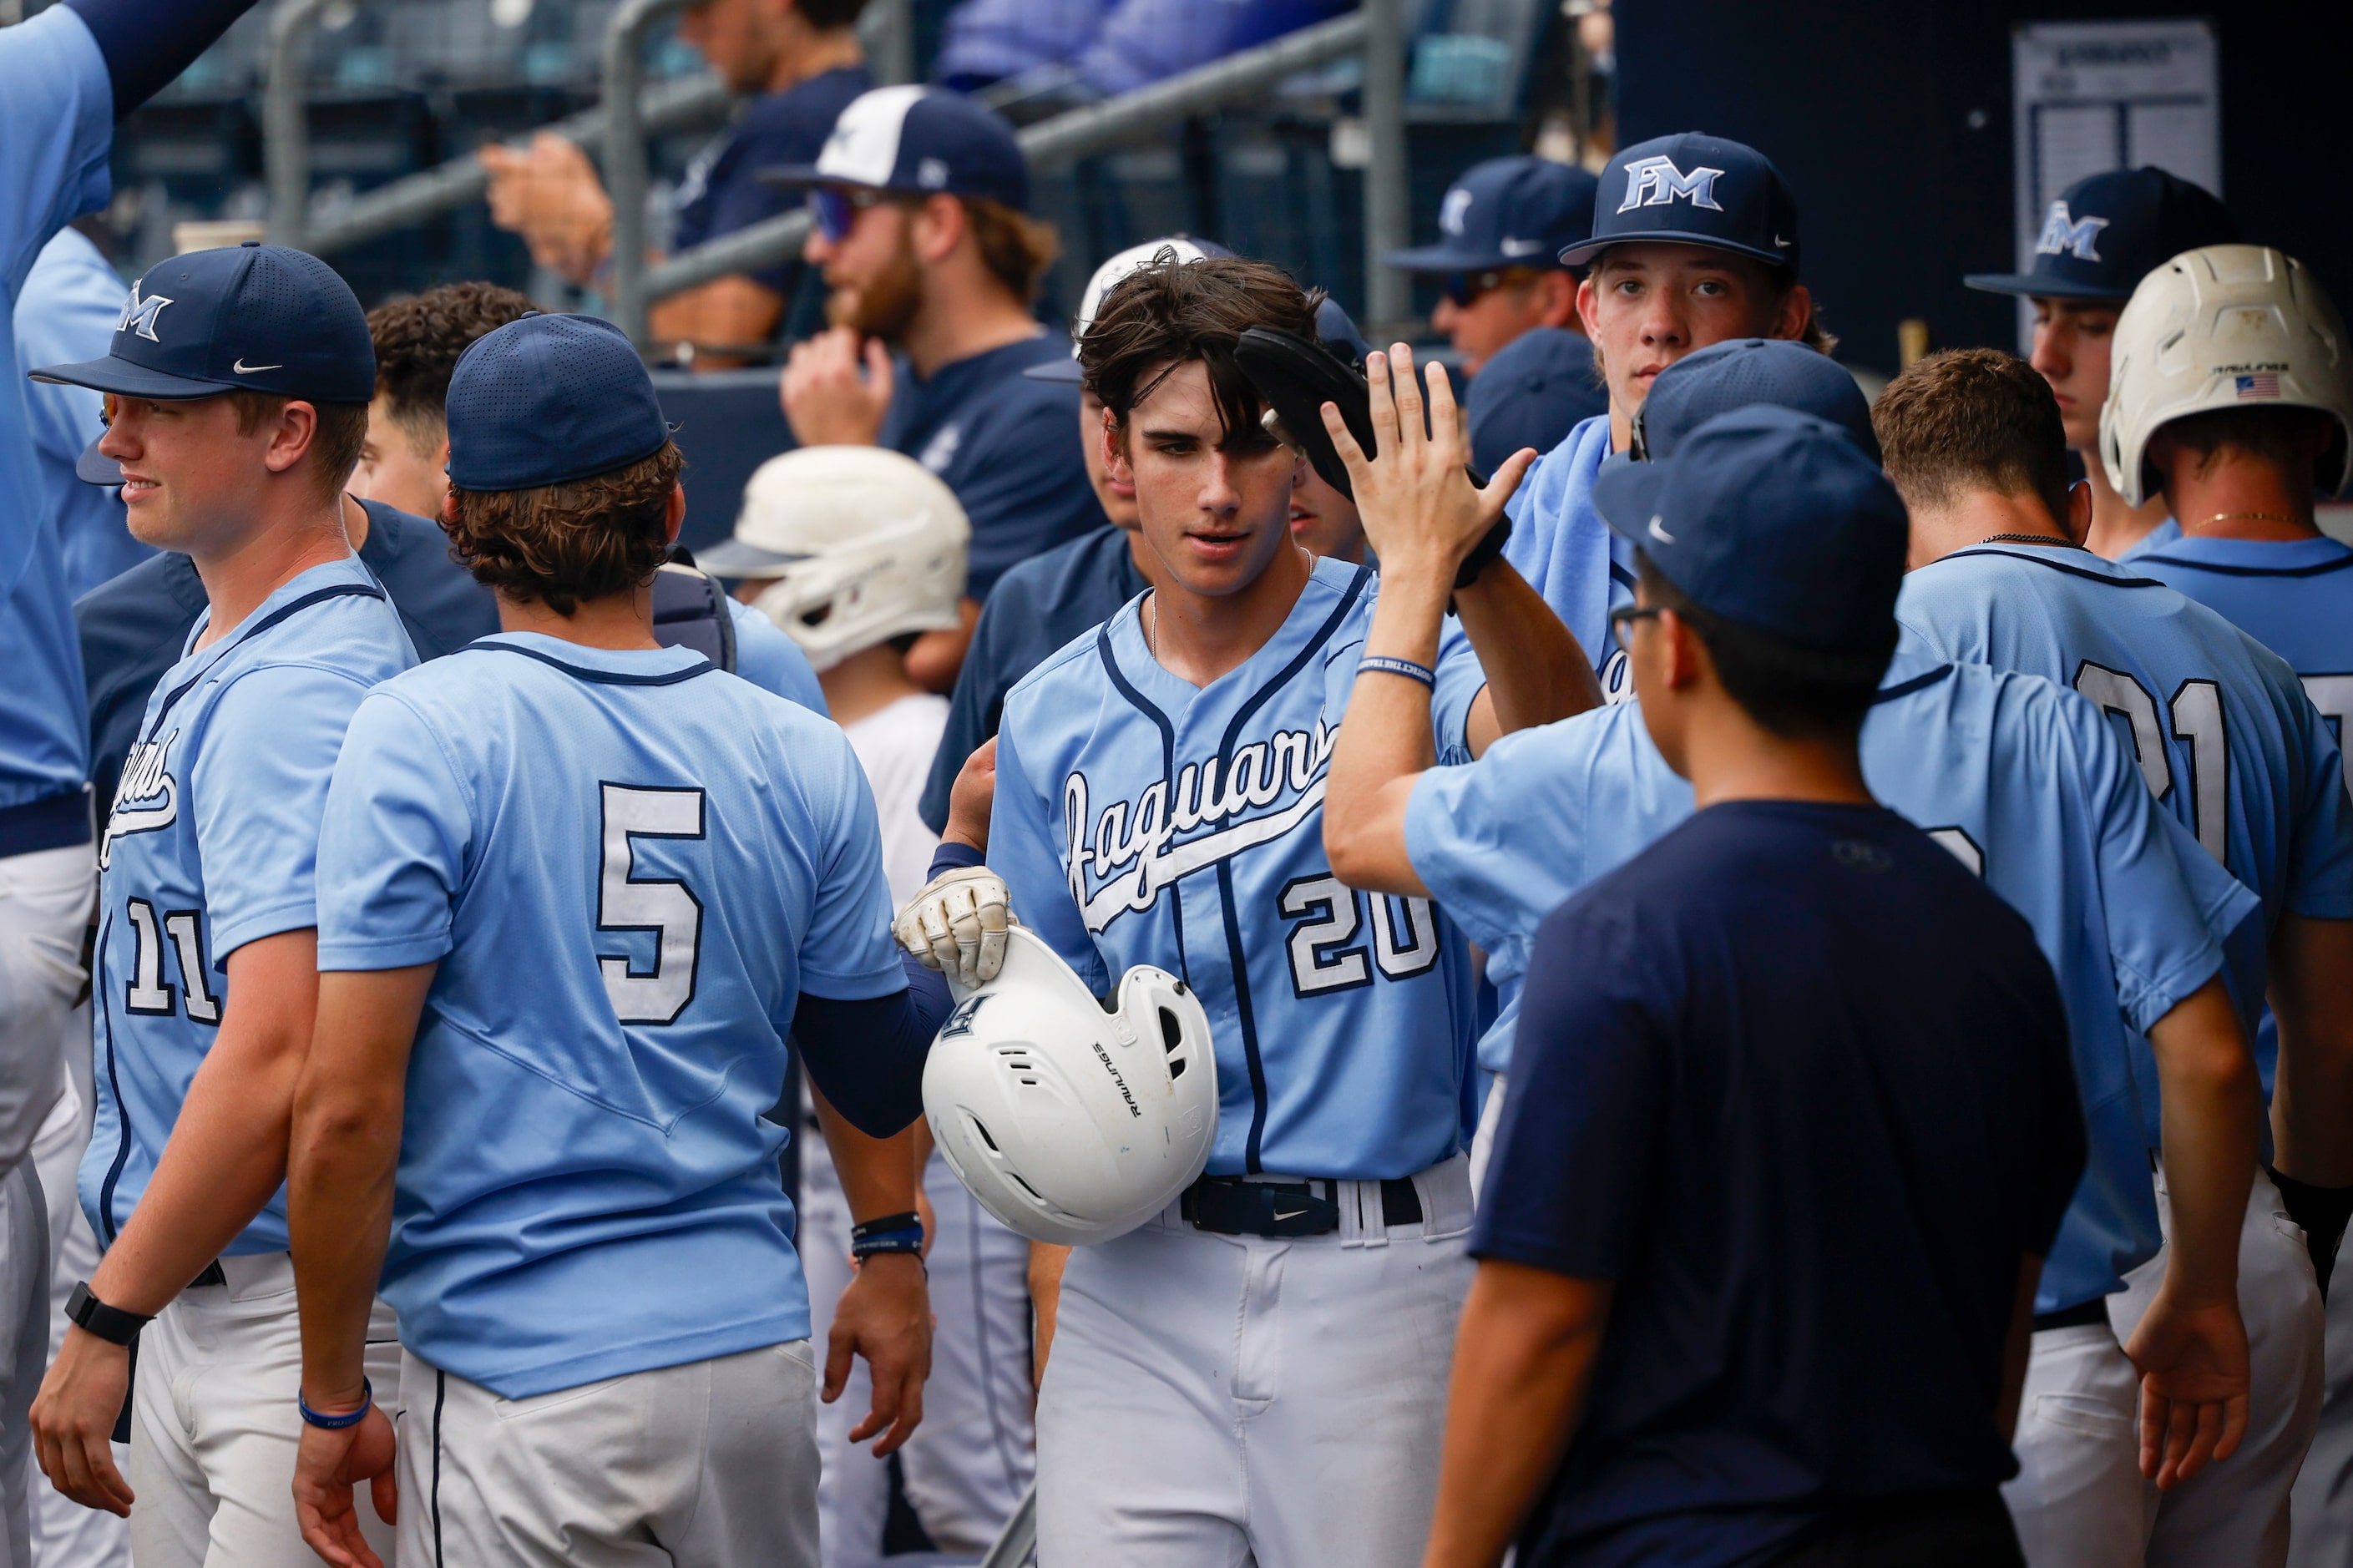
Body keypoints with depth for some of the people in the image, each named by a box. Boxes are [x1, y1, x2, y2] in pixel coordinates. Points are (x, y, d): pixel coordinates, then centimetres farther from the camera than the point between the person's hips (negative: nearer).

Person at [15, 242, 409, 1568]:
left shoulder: (297, 692, -17)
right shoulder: (212, 660, 16)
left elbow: (276, 1061, -25)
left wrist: (107, 1323, -20)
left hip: (302, 1310, -10)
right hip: (192, 1306, 10)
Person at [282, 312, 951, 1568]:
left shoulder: (420, 735, -9)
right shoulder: (802, 759, 3)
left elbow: (347, 1107, -13)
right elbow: (873, 1066, 16)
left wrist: (334, 1402, -5)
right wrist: (891, 1254, 34)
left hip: (526, 1375, -4)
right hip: (756, 1345, 4)